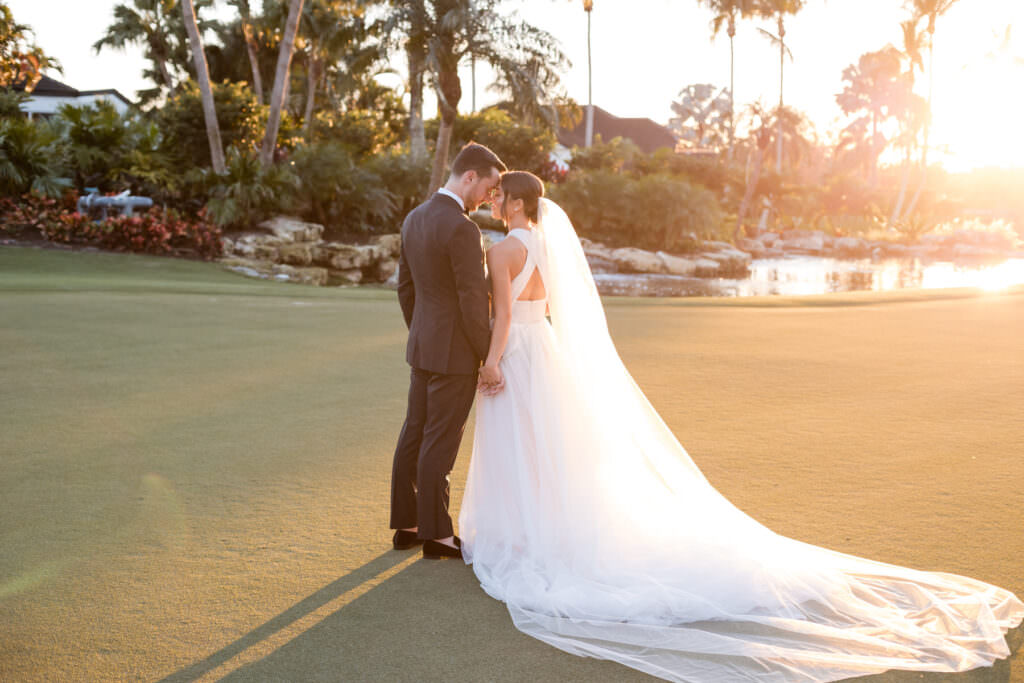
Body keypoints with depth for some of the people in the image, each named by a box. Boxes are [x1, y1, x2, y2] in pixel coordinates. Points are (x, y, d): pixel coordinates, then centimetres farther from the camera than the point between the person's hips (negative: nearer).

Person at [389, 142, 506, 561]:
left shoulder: (414, 218, 8)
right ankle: (436, 534, 12)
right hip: (454, 353, -9)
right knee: (440, 444, 1)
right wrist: (490, 360, -12)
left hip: (423, 347, 9)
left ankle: (407, 525, 24)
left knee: (414, 436, 14)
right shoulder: (462, 229, -21)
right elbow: (473, 303, -20)